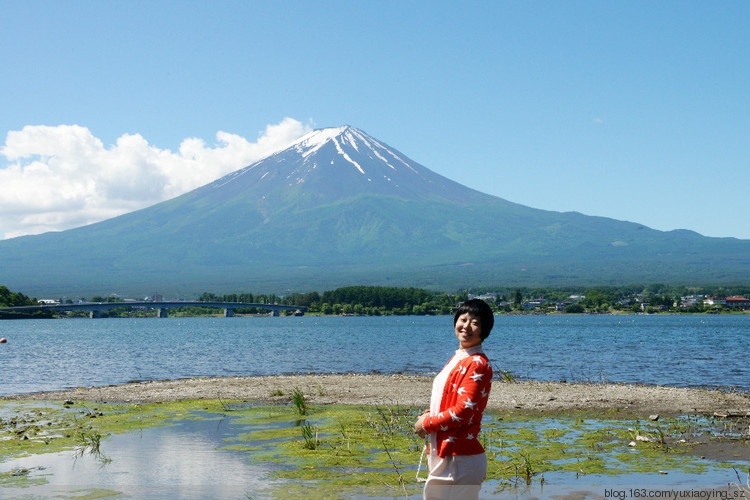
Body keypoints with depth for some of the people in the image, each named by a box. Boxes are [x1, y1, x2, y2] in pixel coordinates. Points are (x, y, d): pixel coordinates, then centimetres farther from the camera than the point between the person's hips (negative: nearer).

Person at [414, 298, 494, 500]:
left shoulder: (477, 365, -15)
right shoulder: (457, 359, 14)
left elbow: (464, 411, -21)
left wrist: (427, 424, -10)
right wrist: (428, 415, 3)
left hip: (461, 459, -10)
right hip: (442, 455, 10)